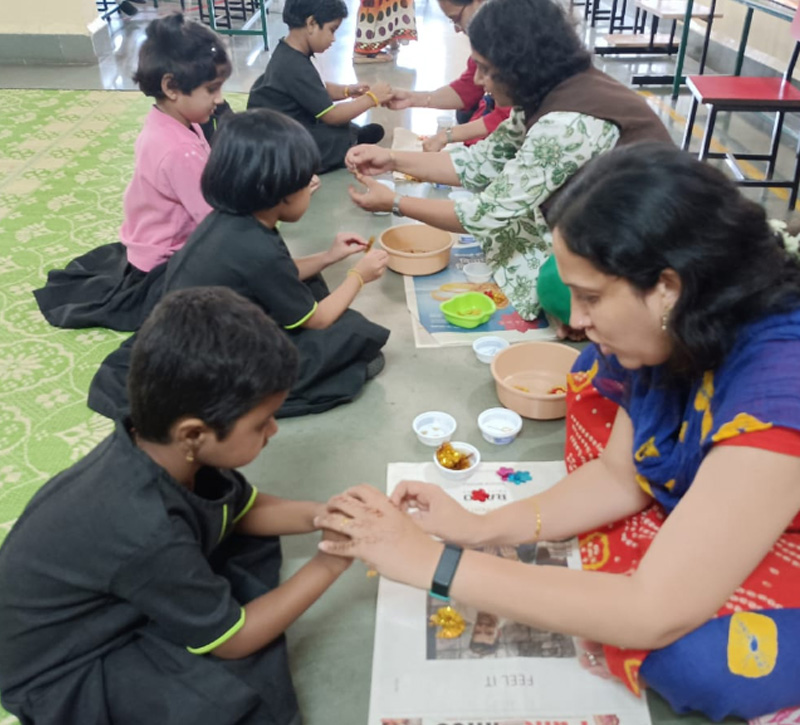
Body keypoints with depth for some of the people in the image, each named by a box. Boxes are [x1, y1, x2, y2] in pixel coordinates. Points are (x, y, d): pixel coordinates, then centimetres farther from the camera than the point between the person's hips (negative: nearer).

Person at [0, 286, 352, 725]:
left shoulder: (160, 448, -17)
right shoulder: (146, 531, -39)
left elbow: (243, 509, 3)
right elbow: (233, 639, -22)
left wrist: (318, 515, -13)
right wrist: (331, 563, -20)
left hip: (112, 608, 8)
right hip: (63, 675, -8)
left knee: (254, 543, 4)